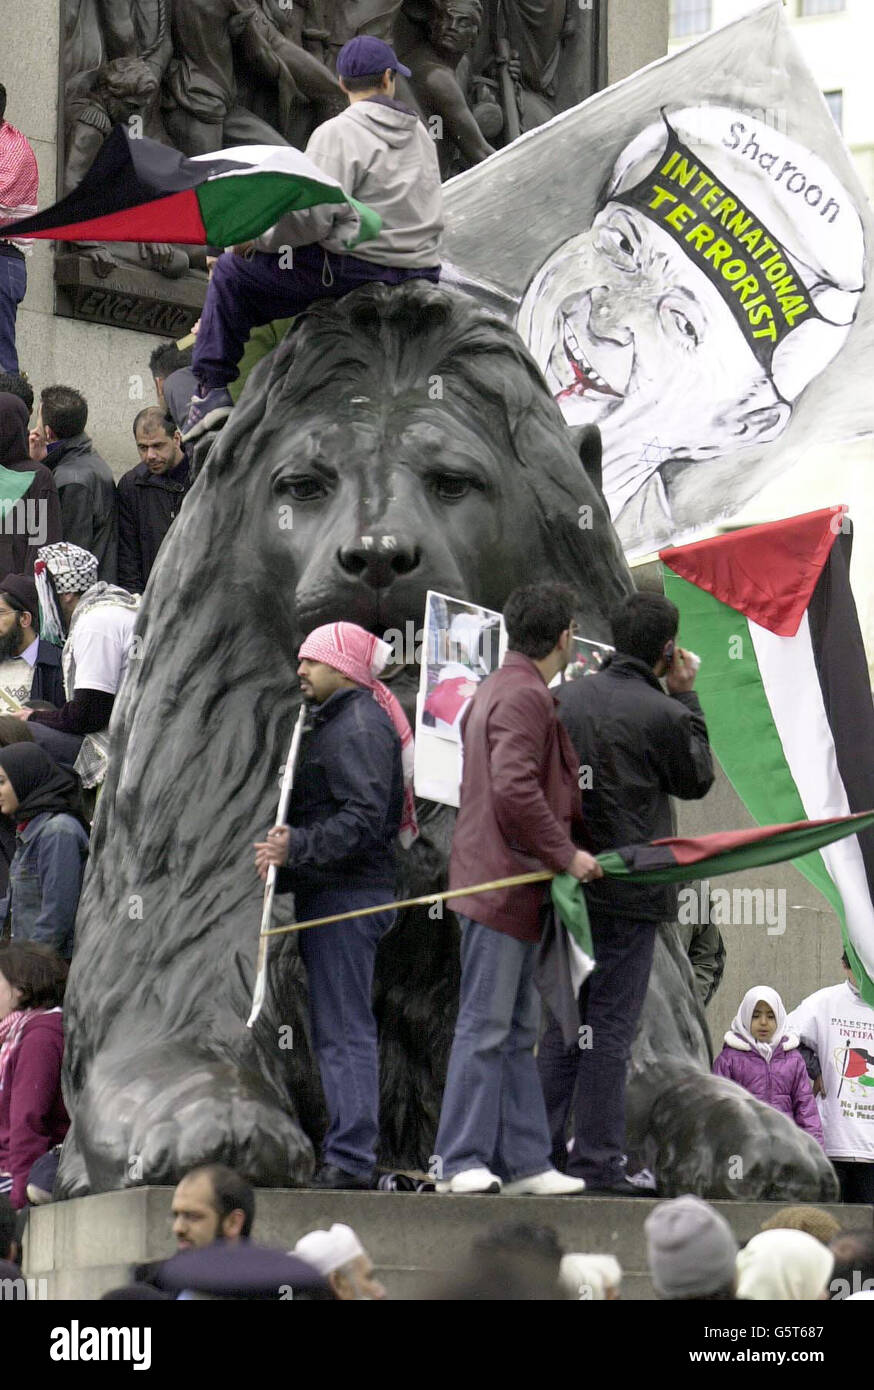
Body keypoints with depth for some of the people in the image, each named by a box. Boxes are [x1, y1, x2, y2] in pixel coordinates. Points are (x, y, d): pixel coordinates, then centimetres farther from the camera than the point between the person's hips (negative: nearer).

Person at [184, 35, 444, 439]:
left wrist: (256, 239, -4)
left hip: (353, 269, -7)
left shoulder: (338, 133, -10)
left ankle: (213, 388, 1)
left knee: (232, 272, 5)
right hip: (422, 271, 7)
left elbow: (313, 216, -19)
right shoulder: (419, 133, 12)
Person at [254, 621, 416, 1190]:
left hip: (348, 896, -11)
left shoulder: (360, 726, -12)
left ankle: (351, 1158, -13)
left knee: (344, 1030, -12)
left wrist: (295, 848, -27)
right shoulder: (339, 721, 23)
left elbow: (362, 820, -23)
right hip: (332, 892, 11)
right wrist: (289, 849, 12)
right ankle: (351, 1154, 13)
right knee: (340, 1028, 11)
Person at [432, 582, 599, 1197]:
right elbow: (515, 789, -24)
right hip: (503, 885, -11)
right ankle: (460, 1162, -7)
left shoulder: (500, 689, 20)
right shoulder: (524, 696, -14)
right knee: (486, 1027, -9)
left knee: (517, 1030, 11)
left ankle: (524, 1163, 13)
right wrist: (565, 854, -17)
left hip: (514, 885, 11)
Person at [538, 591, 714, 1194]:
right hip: (629, 894, -6)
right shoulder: (660, 713, -12)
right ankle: (598, 1161, -2)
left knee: (561, 1026, 13)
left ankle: (542, 1150, 14)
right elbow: (697, 781, 5)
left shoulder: (564, 698, 5)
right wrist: (686, 698, 9)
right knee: (611, 1029, -2)